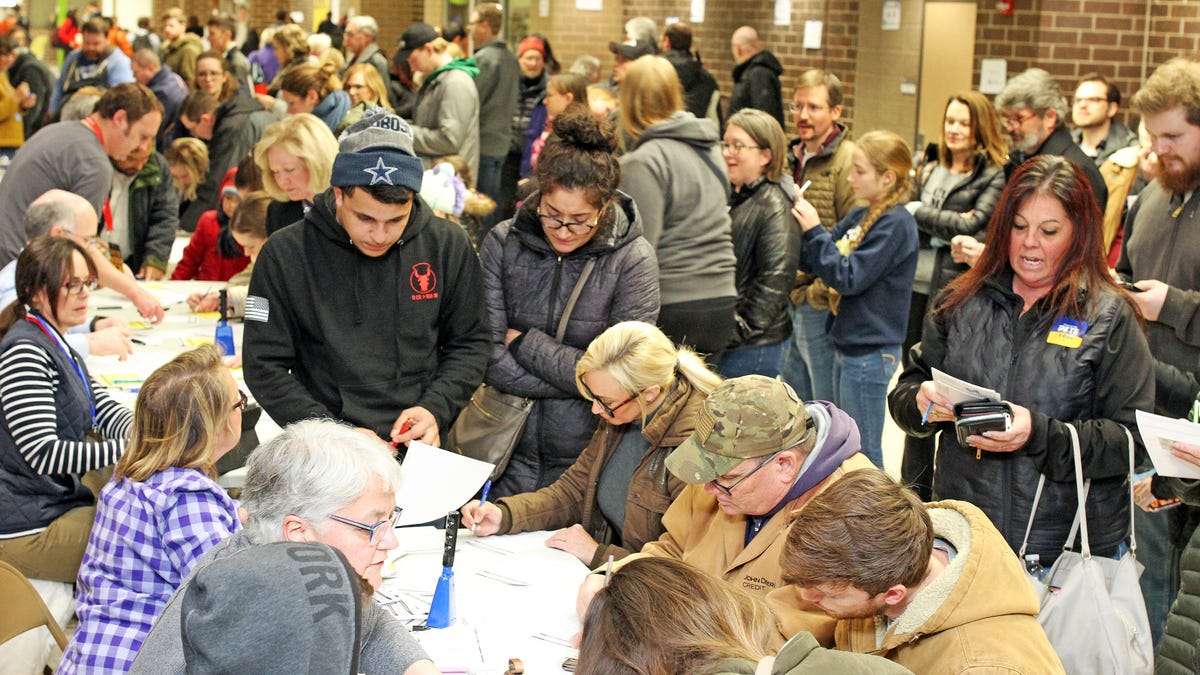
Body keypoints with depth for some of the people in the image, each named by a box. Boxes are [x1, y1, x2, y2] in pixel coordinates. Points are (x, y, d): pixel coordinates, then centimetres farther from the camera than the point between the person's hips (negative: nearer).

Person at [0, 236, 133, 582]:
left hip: (62, 501, 11)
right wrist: (128, 449, -30)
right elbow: (44, 454, -26)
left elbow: (106, 411, 11)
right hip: (30, 531, -11)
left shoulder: (56, 347, 14)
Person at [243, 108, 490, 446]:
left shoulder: (448, 246, 3)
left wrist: (435, 408, -5)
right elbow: (265, 367, 1)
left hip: (423, 448, 1)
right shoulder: (285, 254, -2)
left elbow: (470, 343, 12)